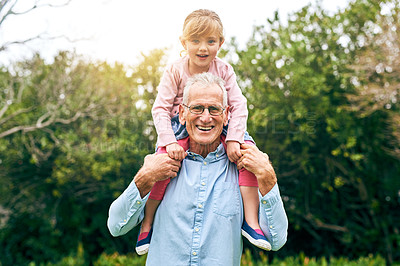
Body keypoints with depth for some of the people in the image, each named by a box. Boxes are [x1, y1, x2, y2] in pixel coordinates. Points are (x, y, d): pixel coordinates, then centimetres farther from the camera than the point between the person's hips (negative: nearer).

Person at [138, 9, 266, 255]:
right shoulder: (175, 72, -8)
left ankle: (251, 221, -16)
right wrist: (169, 142, -24)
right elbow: (161, 108, -10)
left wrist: (233, 140, -21)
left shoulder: (224, 71, -3)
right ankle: (147, 224, -2)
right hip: (181, 130, -2)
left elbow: (238, 106, -7)